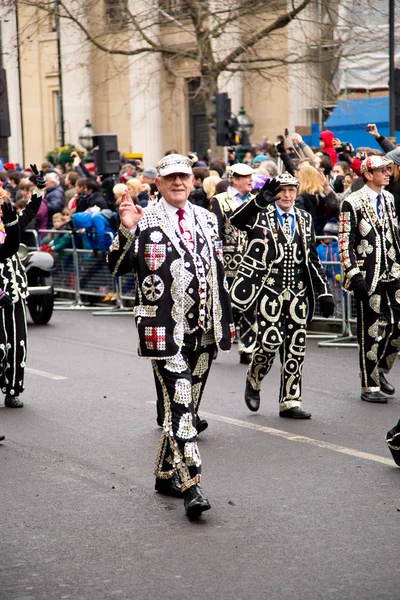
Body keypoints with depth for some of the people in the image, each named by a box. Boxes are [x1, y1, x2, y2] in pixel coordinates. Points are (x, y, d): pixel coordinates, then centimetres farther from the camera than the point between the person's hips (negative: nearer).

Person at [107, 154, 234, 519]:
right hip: (165, 330, -5)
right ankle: (191, 487, -13)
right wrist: (126, 231, -25)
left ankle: (166, 474, 27)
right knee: (179, 405, -11)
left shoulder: (207, 220, 13)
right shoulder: (144, 222, -2)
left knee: (189, 404, 12)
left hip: (204, 330, 6)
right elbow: (118, 268, -10)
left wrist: (225, 320, 16)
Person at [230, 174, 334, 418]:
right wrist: (261, 200, -39)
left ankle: (290, 401, 11)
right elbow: (236, 220, -23)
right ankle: (253, 381, 17)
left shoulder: (305, 219, 14)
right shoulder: (260, 215, 0)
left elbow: (312, 258, 17)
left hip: (298, 291, 5)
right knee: (271, 340, -11)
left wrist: (324, 292, 11)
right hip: (269, 290, -4)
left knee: (296, 346, 3)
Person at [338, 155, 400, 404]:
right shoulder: (352, 203, -8)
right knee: (370, 332, 1)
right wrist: (354, 275, -16)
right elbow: (345, 243, -11)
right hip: (368, 277, -6)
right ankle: (370, 386, 11)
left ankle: (380, 369, 24)